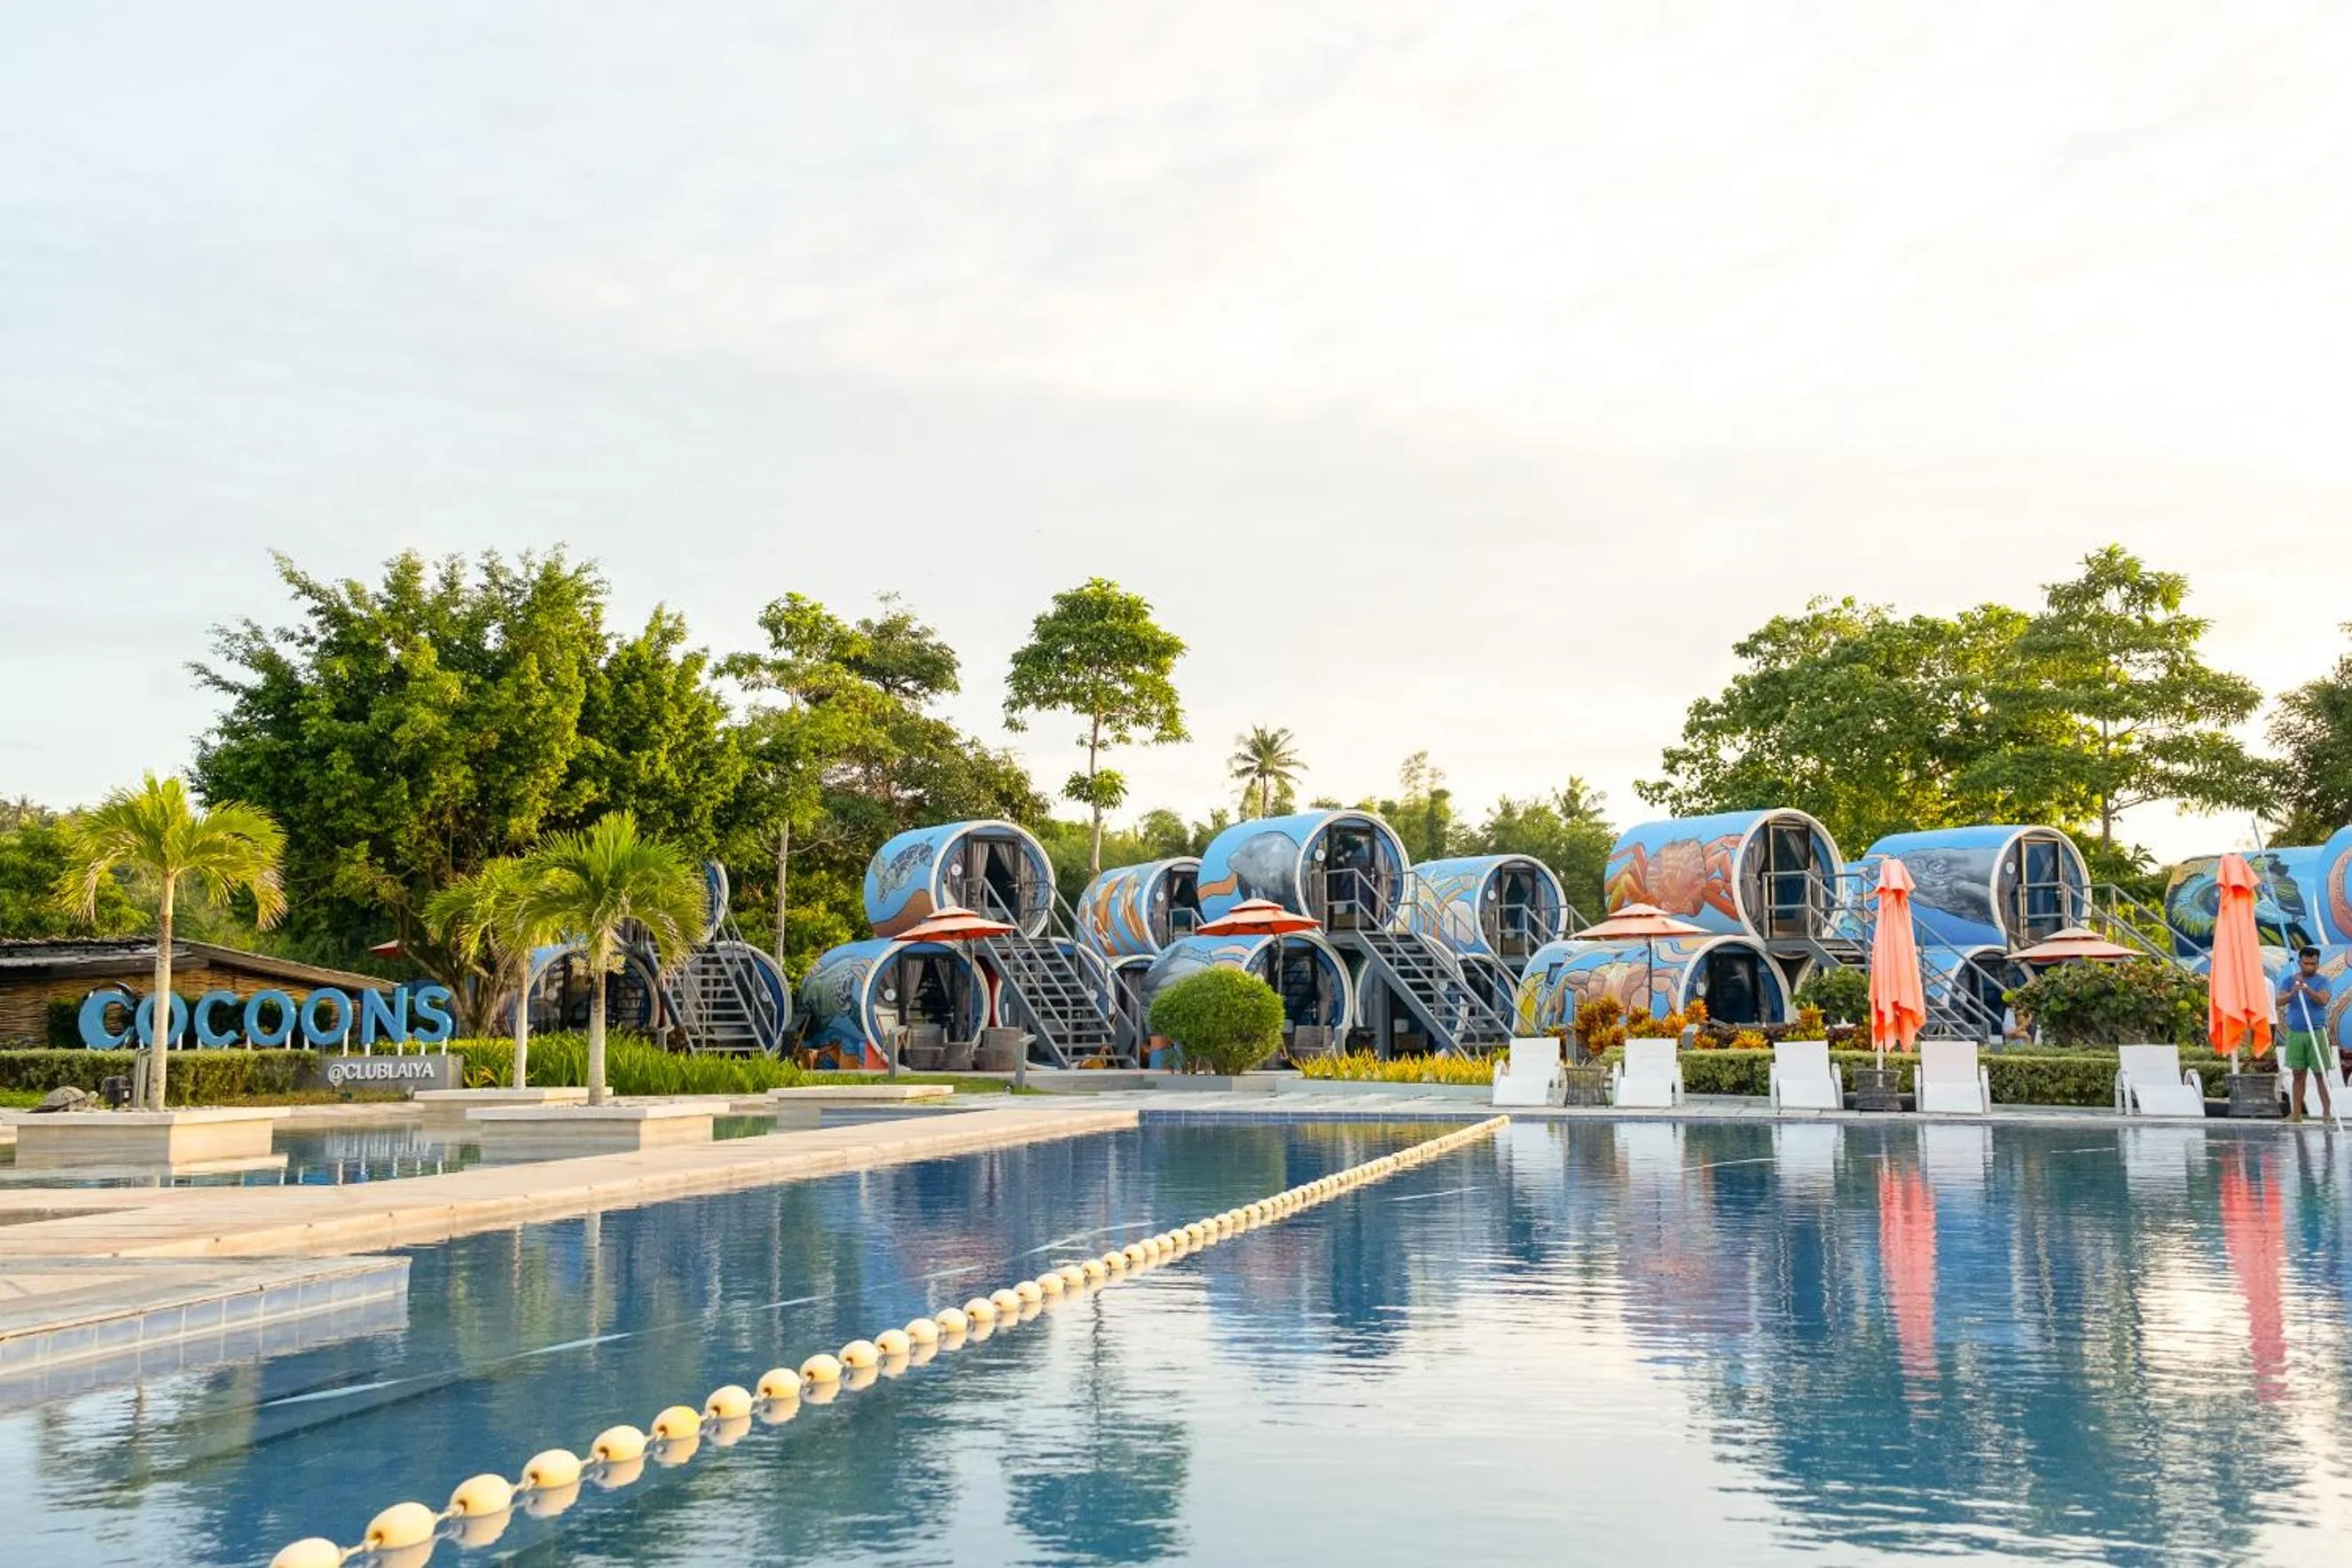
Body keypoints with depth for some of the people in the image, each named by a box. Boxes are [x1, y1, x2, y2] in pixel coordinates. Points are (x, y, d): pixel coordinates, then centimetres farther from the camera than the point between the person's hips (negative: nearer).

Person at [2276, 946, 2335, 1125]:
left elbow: (2323, 1000, -17)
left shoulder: (2322, 981, 0)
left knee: (2321, 1074, -1)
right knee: (2298, 1074, 7)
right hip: (2295, 1033, 2)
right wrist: (2292, 993, -23)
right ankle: (2296, 1113, 11)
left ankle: (2327, 1112, 4)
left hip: (2316, 1033, -2)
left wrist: (2306, 989, -32)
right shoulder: (2289, 980, 7)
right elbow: (2279, 1001, -4)